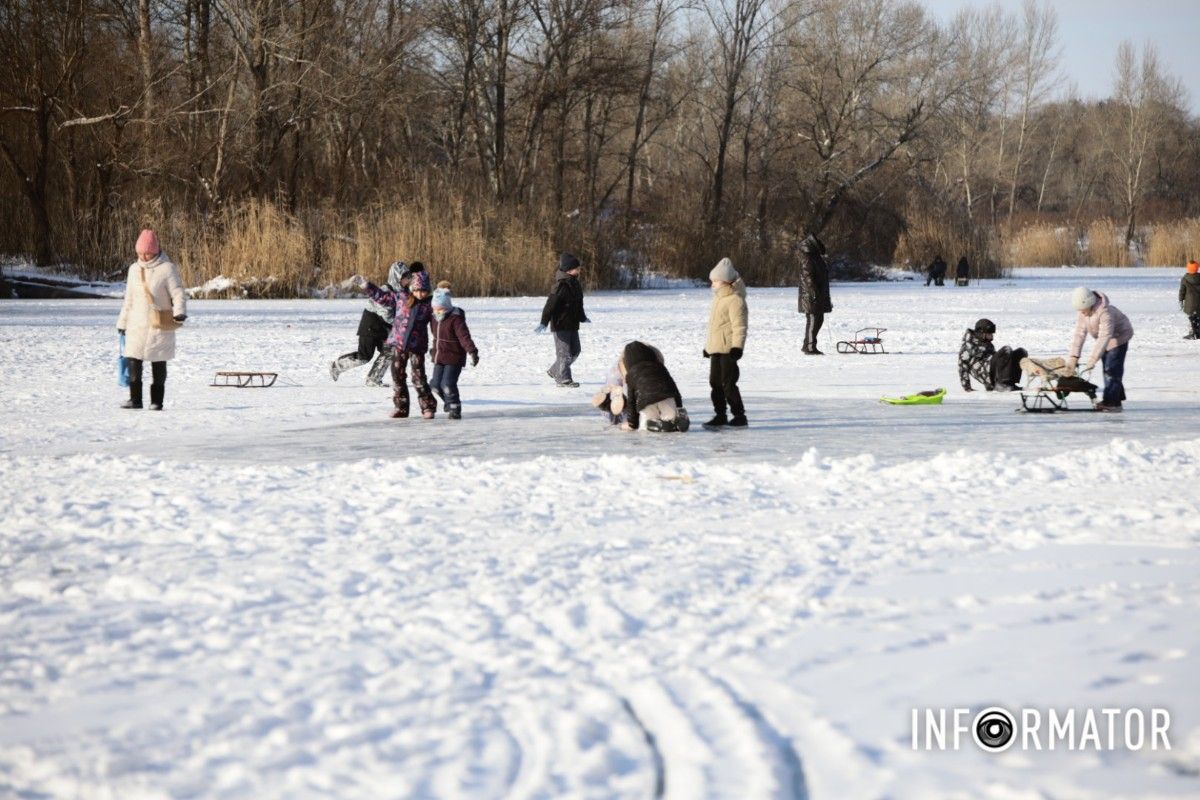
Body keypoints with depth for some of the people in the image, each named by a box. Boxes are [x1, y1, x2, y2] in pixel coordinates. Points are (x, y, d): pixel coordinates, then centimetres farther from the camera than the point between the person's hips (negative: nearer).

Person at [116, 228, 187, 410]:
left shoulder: (167, 268, -8)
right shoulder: (134, 269, 10)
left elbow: (178, 293, -11)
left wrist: (180, 312, -29)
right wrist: (123, 322, 20)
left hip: (160, 326, -4)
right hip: (137, 324, 4)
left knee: (158, 364, 4)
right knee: (133, 361, -4)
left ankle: (157, 401, 11)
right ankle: (135, 398, 4)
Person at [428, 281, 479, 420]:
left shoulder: (455, 319, -18)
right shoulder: (434, 319, 6)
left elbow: (464, 336, -27)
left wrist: (472, 352, -36)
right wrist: (432, 349, 34)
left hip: (454, 358, -8)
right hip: (439, 358, 8)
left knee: (448, 384, -16)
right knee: (436, 385, 8)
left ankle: (455, 409, -2)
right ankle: (448, 403, 32)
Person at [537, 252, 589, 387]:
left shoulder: (575, 284, 10)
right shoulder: (561, 285, -19)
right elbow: (550, 304, -21)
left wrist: (582, 317, 37)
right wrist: (544, 323, -25)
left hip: (572, 324, 9)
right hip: (561, 324, -9)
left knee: (575, 350, 15)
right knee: (564, 352, -4)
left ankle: (554, 371, 28)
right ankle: (564, 379, 4)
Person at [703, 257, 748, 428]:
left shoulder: (735, 300, -13)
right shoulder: (719, 299, 18)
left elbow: (739, 326, -19)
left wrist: (737, 346, -24)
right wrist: (708, 346, 26)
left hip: (727, 349, -10)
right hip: (715, 349, 10)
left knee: (728, 383, -9)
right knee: (715, 382, 12)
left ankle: (739, 416, -4)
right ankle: (720, 415, 19)